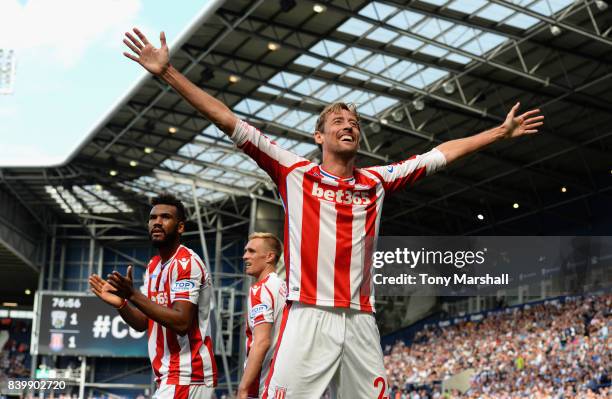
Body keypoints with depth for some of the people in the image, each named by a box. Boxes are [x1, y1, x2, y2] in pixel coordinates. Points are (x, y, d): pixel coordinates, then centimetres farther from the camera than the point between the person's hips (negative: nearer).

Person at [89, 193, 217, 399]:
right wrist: (120, 304, -3)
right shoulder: (153, 266, 15)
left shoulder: (186, 263, -13)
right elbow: (143, 323, 17)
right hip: (167, 377, 9)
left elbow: (181, 322, -23)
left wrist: (133, 295, -25)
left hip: (185, 376, -9)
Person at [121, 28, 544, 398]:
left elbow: (441, 153, 26)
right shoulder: (294, 172, 9)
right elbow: (229, 122, 5)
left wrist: (501, 132, 30)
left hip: (361, 322, 4)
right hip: (307, 317, -4)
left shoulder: (377, 181, 18)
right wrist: (168, 72, 2)